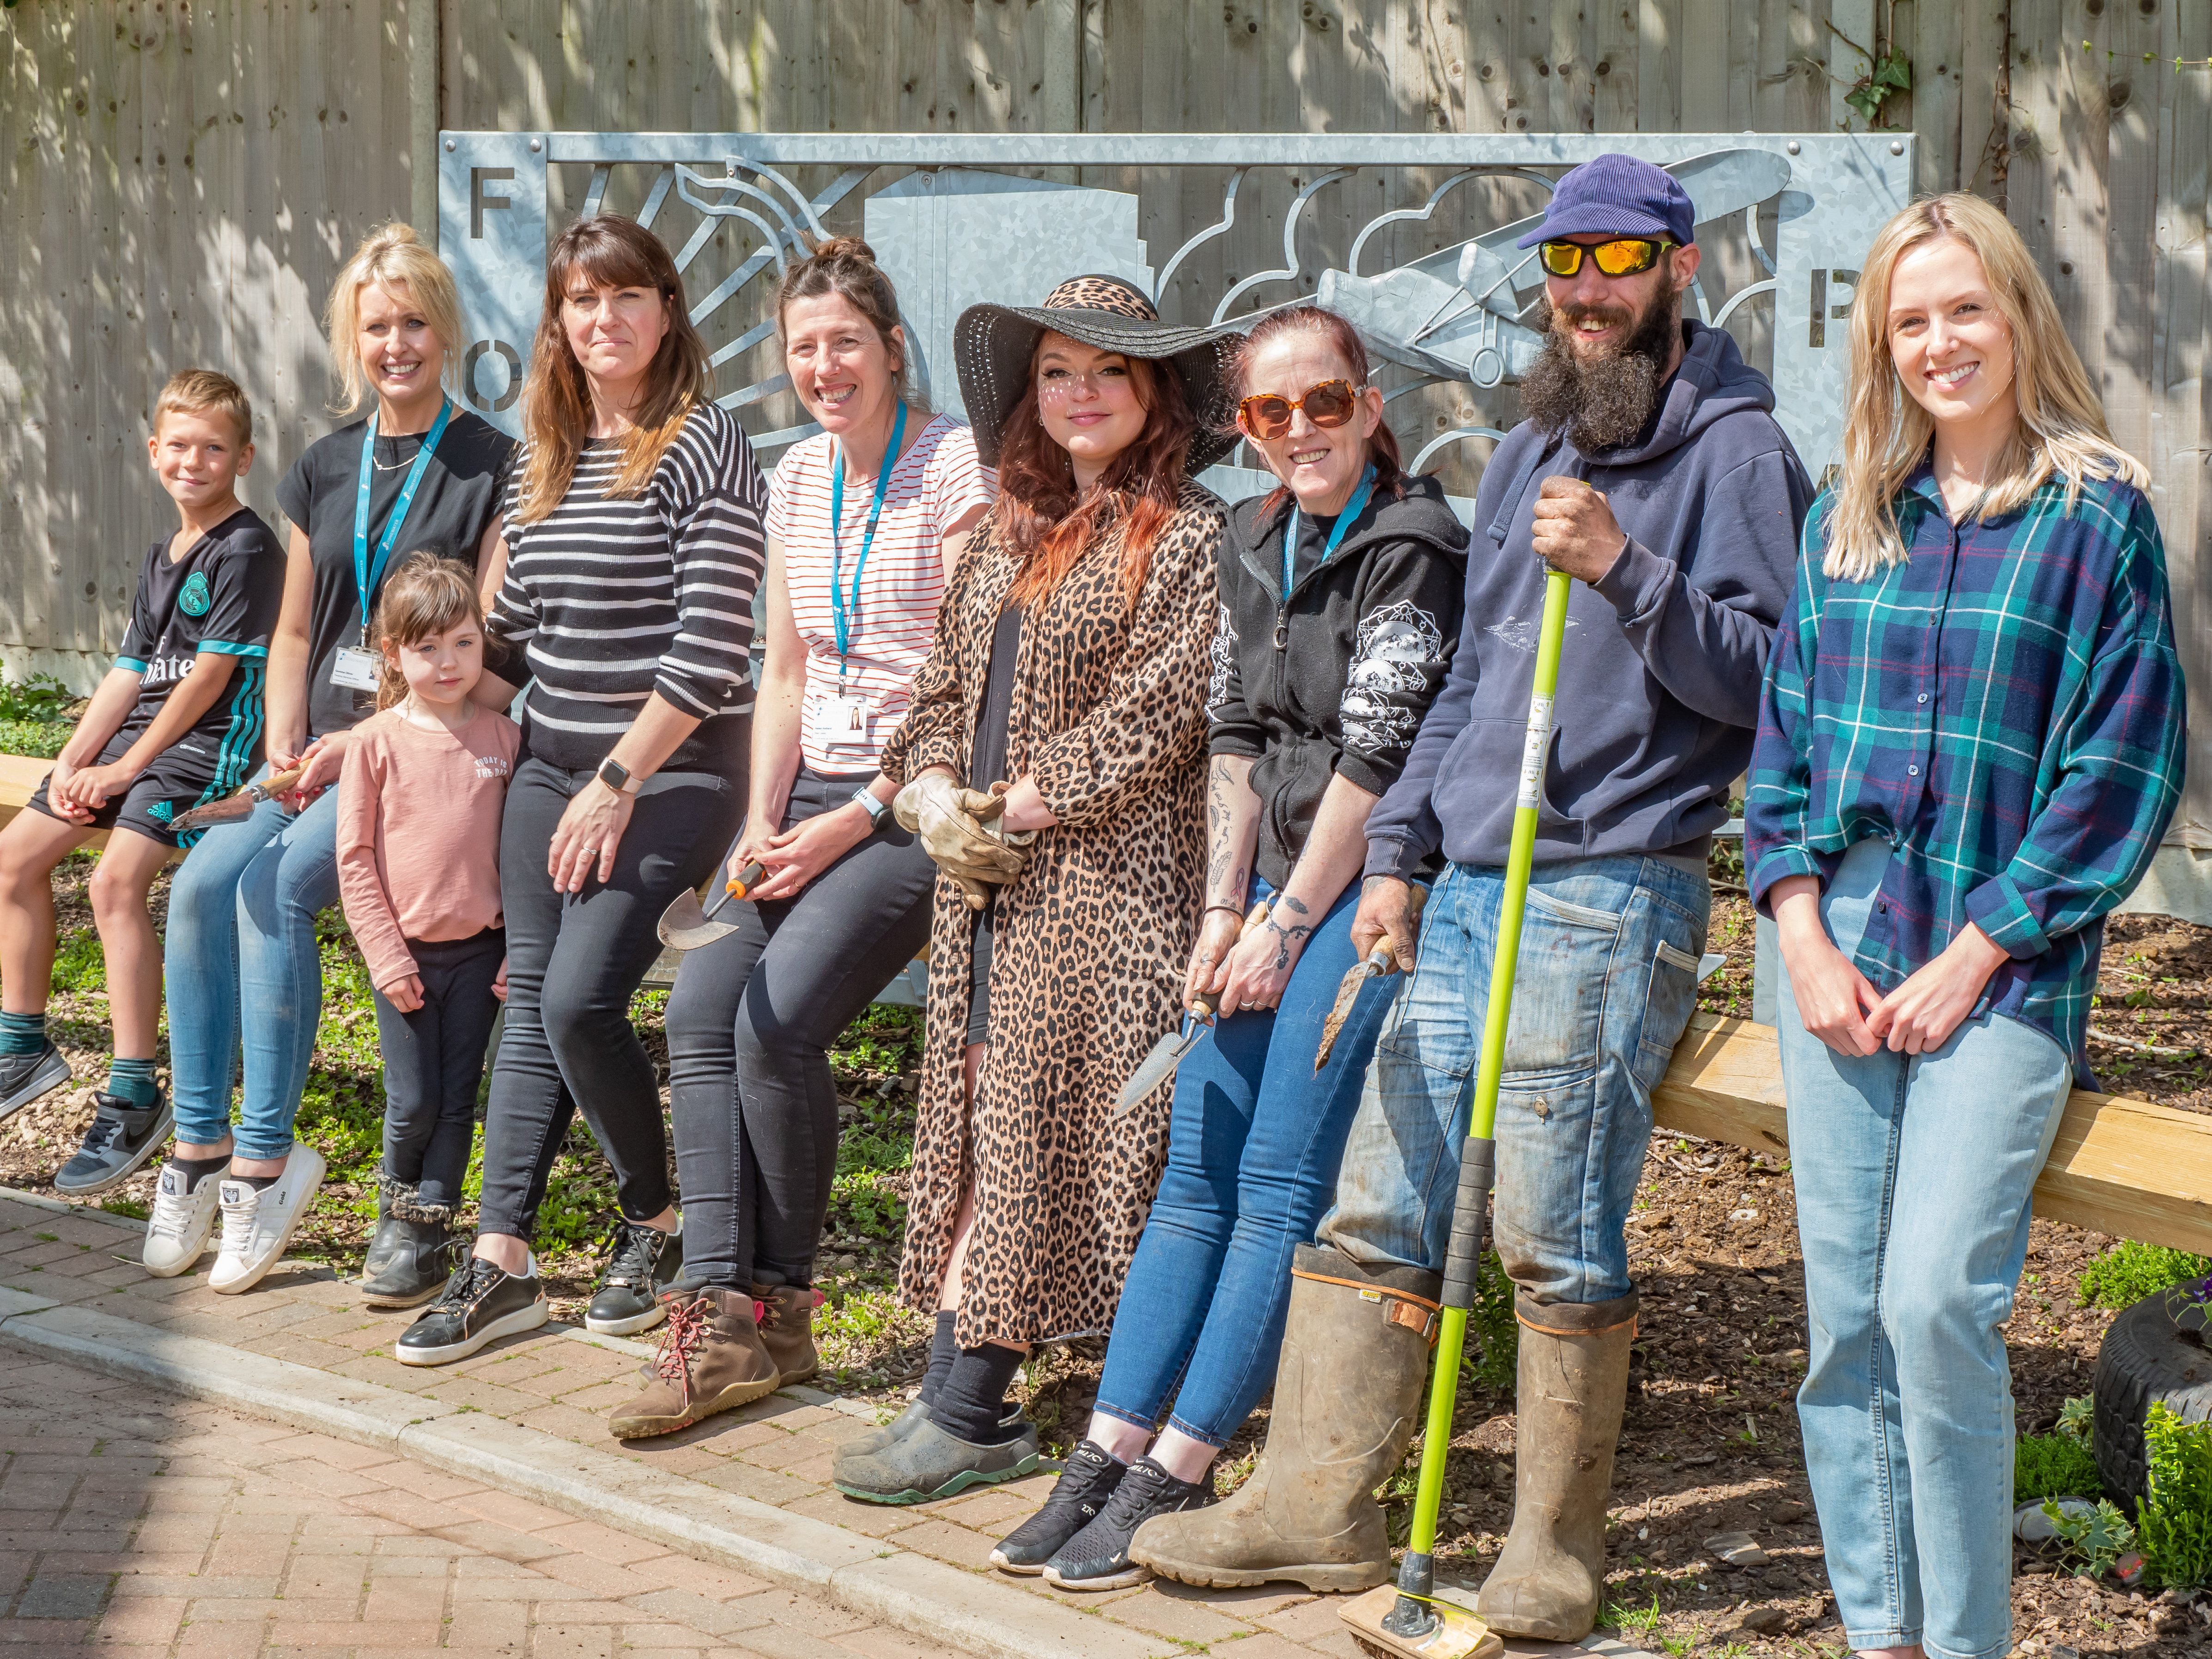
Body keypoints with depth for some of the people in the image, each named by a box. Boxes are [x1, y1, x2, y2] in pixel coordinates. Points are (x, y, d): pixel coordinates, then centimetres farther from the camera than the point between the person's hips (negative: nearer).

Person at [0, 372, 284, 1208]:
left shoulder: (245, 549, -10)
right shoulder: (162, 556, 17)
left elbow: (210, 675, -15)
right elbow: (130, 671, 15)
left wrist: (127, 768, -12)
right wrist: (74, 760, 1)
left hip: (206, 740, -9)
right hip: (136, 730, 9)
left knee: (116, 880, -26)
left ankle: (131, 1098, -23)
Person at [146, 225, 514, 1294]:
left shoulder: (493, 470, -3)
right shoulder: (324, 472, 15)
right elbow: (294, 634, 18)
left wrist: (370, 738, -14)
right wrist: (287, 752, 1)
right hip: (322, 751, 6)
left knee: (276, 884, -26)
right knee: (201, 881, -18)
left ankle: (265, 1164, -18)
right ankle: (199, 1150, -10)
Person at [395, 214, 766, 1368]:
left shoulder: (703, 450, -11)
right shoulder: (541, 458, 11)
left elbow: (712, 644, -16)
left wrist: (620, 779, -18)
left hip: (673, 772, -7)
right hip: (551, 764, 7)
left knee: (579, 1001, -14)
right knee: (529, 1004, 4)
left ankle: (653, 1226, 8)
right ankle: (501, 1263, 8)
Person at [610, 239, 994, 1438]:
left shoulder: (958, 468, -10)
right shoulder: (796, 480, 13)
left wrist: (854, 824, -15)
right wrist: (764, 823, 3)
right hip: (816, 797, 7)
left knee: (777, 1020, -20)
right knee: (701, 1006, -12)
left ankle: (779, 1307, -1)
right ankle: (720, 1315, -11)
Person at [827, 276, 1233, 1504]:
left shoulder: (1189, 540, -6)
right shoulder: (1008, 538, 17)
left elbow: (1155, 716, -14)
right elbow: (941, 691, 19)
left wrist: (1016, 808, -13)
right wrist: (935, 802, 0)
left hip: (1104, 885, -7)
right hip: (985, 884, 7)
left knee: (1042, 1131, -5)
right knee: (974, 1117, 6)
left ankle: (967, 1415, 1)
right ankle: (962, 1396, 11)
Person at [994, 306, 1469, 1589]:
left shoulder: (1413, 547, -11)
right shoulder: (1258, 543, 12)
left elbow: (1376, 757, -14)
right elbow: (1236, 734, 13)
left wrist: (1286, 925, -11)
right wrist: (1225, 910, 4)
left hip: (1364, 890, -8)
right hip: (1272, 893, 8)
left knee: (1280, 1185, -7)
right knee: (1197, 1173, 6)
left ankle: (1175, 1474, -4)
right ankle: (1106, 1457, 7)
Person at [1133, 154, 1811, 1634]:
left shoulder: (1733, 449, -3)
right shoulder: (1532, 451, 20)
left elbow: (1769, 679, -12)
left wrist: (1626, 570, -22)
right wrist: (1397, 853, 17)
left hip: (1608, 899, -7)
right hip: (1467, 889, 7)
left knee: (1555, 1239, -6)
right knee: (1374, 1211, 6)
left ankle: (1556, 1553, 7)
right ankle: (1318, 1506, 14)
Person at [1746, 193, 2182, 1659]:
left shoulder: (2098, 516, -2)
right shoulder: (1846, 523, 12)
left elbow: (2122, 767, -6)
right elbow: (1785, 734, 13)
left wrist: (1974, 956, -10)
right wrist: (1803, 935, 0)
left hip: (2002, 967, -5)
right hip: (1840, 952, 5)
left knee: (1937, 1301, -15)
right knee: (1846, 1316, 6)